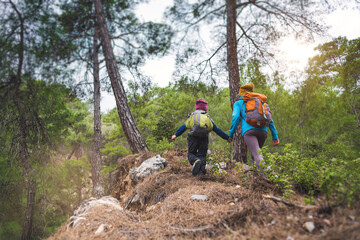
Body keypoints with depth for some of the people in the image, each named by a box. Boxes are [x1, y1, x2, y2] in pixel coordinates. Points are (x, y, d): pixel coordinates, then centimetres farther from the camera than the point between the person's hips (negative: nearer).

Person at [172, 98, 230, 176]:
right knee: (202, 155, 10)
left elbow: (183, 127, 9)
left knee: (191, 154, 7)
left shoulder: (192, 116, 19)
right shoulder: (208, 117, 21)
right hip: (204, 138, 1)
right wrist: (227, 137, 22)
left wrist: (176, 135, 9)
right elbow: (217, 130, 18)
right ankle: (201, 171, -12)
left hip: (193, 137, -1)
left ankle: (195, 161, -27)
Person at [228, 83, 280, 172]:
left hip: (249, 130, -5)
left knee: (257, 156, -15)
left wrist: (230, 134, 5)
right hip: (262, 131, 5)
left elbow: (236, 117, 0)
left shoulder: (238, 103, 19)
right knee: (254, 154, 22)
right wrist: (275, 136, 20)